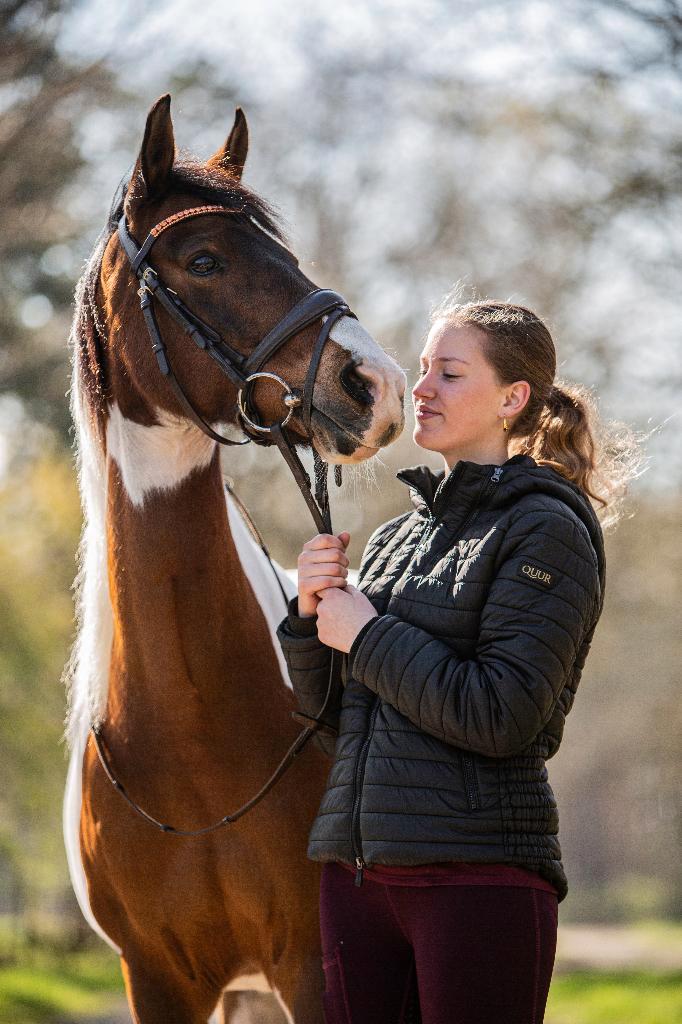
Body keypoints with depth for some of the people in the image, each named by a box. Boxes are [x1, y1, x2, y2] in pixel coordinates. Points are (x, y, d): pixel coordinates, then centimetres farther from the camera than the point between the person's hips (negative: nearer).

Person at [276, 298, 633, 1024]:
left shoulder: (545, 532, -5)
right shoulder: (395, 540, 16)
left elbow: (502, 717, -16)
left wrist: (365, 636, -8)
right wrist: (312, 617, 1)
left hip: (478, 873, -7)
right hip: (356, 867, 7)